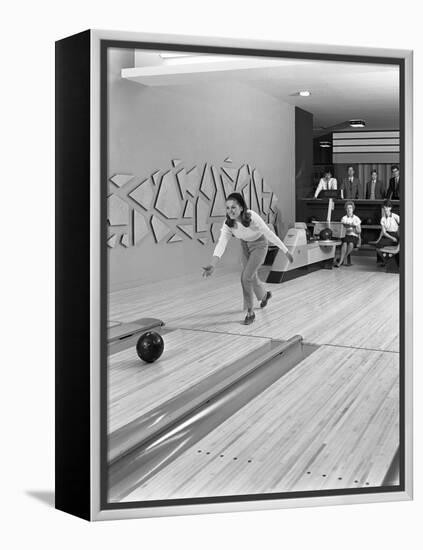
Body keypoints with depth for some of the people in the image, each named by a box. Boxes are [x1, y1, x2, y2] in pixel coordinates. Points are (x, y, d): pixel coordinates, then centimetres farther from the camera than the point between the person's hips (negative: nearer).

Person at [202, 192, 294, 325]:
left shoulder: (252, 218, -36)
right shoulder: (228, 223, -24)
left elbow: (270, 235, -27)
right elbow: (221, 243, -32)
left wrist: (286, 251, -19)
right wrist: (212, 265, -46)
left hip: (259, 244, -5)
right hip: (245, 245, 5)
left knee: (246, 277, -16)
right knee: (251, 276, 19)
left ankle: (250, 312, 1)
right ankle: (264, 295, 54)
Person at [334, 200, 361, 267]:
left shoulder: (356, 219, 12)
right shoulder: (343, 218, 14)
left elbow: (359, 231, 8)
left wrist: (355, 226, -10)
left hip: (354, 236, -1)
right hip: (345, 235, 1)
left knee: (351, 244, -36)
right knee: (344, 243, -36)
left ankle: (340, 261, -30)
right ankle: (345, 261, -38)